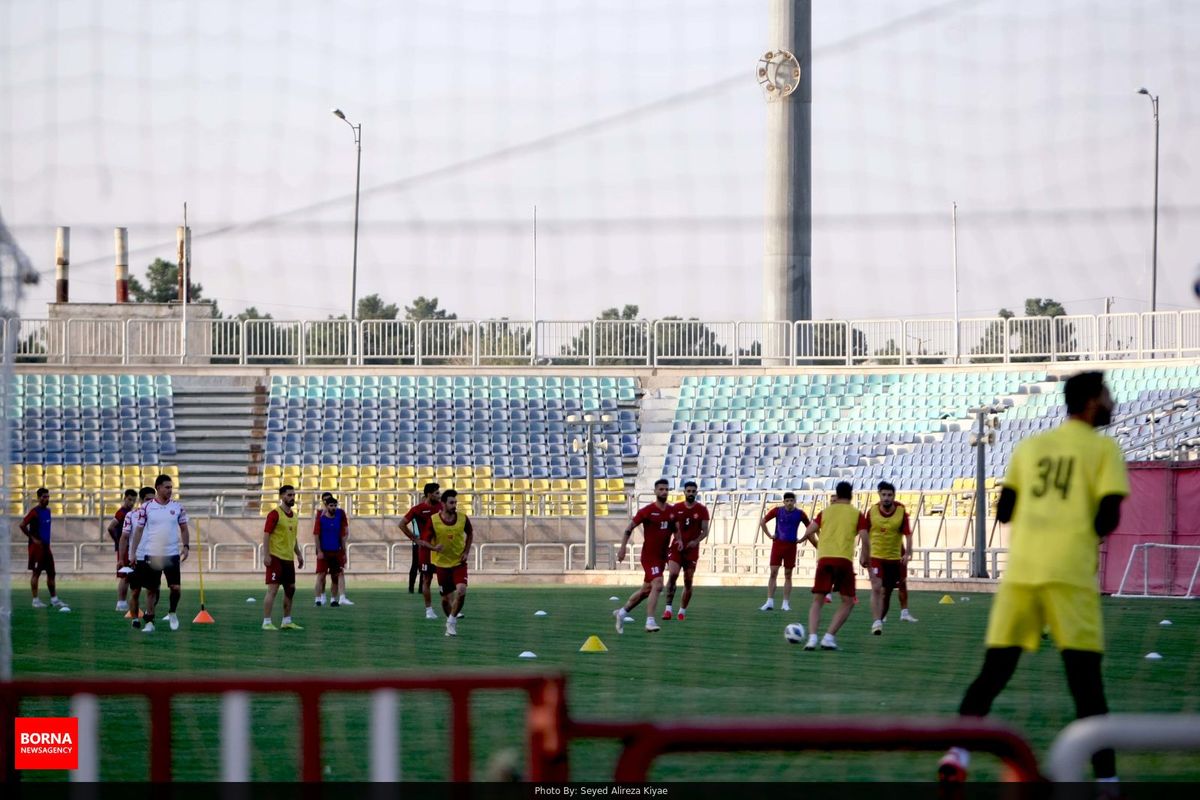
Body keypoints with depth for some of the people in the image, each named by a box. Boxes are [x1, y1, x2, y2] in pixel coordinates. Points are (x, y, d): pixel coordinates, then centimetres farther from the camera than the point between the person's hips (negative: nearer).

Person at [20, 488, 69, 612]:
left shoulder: (47, 511, 13)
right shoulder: (35, 511, -11)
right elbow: (22, 525, -17)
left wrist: (46, 540, 15)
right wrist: (33, 538, -15)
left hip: (46, 546, 8)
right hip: (37, 546, -8)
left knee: (51, 573, 7)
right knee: (36, 573, -3)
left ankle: (54, 599, 12)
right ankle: (35, 600, 1)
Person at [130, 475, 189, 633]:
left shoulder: (177, 507, 3)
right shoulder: (146, 507, -1)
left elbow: (183, 528, 11)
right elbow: (139, 530, 3)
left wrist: (185, 546, -3)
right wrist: (133, 552, -1)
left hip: (172, 554, 1)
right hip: (151, 554, -1)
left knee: (175, 587, -8)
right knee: (151, 590, 4)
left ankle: (172, 613, 18)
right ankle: (149, 621, 14)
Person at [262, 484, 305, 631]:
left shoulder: (294, 515, 14)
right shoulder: (275, 514, -10)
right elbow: (266, 534, -14)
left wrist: (299, 554, 18)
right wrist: (266, 555, -20)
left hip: (289, 558, 8)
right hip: (276, 558, -8)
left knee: (290, 589, 11)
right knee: (272, 589, -10)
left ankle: (287, 621, 21)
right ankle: (266, 622, -8)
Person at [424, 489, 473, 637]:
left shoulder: (463, 519, -7)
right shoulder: (433, 521, -13)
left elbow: (470, 534, 13)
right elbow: (424, 542, -8)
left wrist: (466, 551, 0)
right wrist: (434, 548, -29)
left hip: (459, 562, 0)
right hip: (442, 563, 0)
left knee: (461, 591, -22)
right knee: (446, 598, 7)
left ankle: (452, 621, -4)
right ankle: (451, 622, 33)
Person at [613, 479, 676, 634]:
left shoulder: (672, 511, 7)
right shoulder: (647, 511, -10)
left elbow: (675, 528, 25)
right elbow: (630, 527, -4)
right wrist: (623, 547, -10)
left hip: (661, 557, 7)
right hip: (649, 555, -7)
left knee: (646, 590, 14)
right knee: (657, 585, -23)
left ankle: (621, 612, 32)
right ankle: (650, 622, -24)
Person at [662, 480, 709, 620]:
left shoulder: (702, 509, 2)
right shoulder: (676, 508, 4)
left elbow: (705, 531, 0)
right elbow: (675, 527, 1)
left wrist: (696, 541, -18)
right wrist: (679, 540, -17)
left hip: (692, 549, 0)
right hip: (677, 547, 0)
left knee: (688, 581, 3)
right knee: (673, 575, -19)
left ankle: (683, 610, 16)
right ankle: (668, 607, -18)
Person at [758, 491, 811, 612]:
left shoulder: (800, 514, -1)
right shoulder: (777, 511, -3)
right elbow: (762, 522, 6)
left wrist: (801, 539, 4)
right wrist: (769, 536, 1)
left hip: (791, 546, 0)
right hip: (778, 544, 0)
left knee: (788, 575, 4)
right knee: (773, 573, -6)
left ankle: (786, 603, 9)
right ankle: (770, 602, -5)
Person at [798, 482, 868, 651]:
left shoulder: (826, 511, 15)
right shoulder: (857, 514, 10)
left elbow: (809, 532, 4)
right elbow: (864, 540, -1)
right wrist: (864, 559, 16)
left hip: (824, 559, 2)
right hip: (844, 560, -2)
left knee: (818, 601, 9)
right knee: (848, 602, 11)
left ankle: (812, 637, -11)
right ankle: (829, 637, -4)